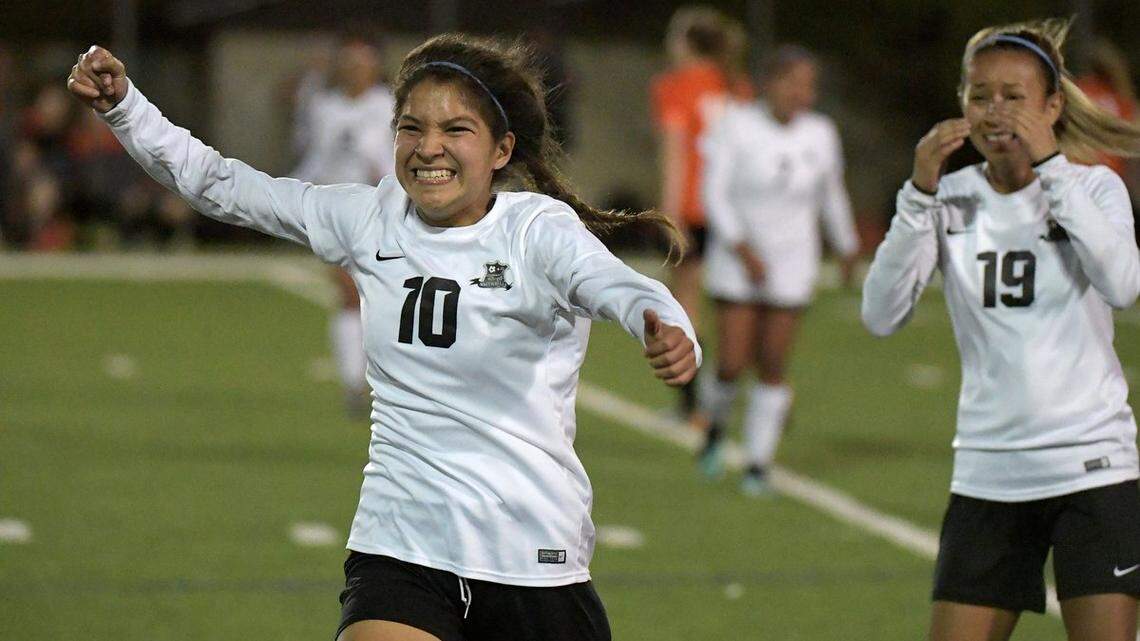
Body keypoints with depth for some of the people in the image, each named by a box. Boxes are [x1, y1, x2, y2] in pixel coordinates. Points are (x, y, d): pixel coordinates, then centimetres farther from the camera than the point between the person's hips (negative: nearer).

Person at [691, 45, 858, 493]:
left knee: (773, 365, -1)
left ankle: (759, 463, 9)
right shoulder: (737, 127, -11)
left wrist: (847, 250, 25)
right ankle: (714, 425, 25)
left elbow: (832, 195, 15)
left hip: (791, 264, 2)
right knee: (733, 363, -7)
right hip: (736, 259, -2)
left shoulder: (819, 134, -1)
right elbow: (714, 193, -12)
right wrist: (742, 250, -20)